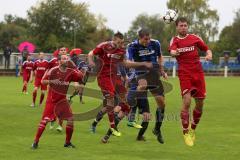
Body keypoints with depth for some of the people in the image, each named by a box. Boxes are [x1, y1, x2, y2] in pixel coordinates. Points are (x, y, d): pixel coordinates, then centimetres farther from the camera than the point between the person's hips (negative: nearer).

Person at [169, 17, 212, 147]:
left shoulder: (194, 38, 10)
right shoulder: (175, 40, 3)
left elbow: (207, 49, 17)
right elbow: (172, 51, -19)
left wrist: (209, 55, -7)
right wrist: (175, 52, -44)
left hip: (198, 73, 3)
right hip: (184, 74, -3)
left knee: (200, 104, 6)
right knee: (186, 101, -17)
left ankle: (193, 129, 28)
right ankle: (186, 133, -6)